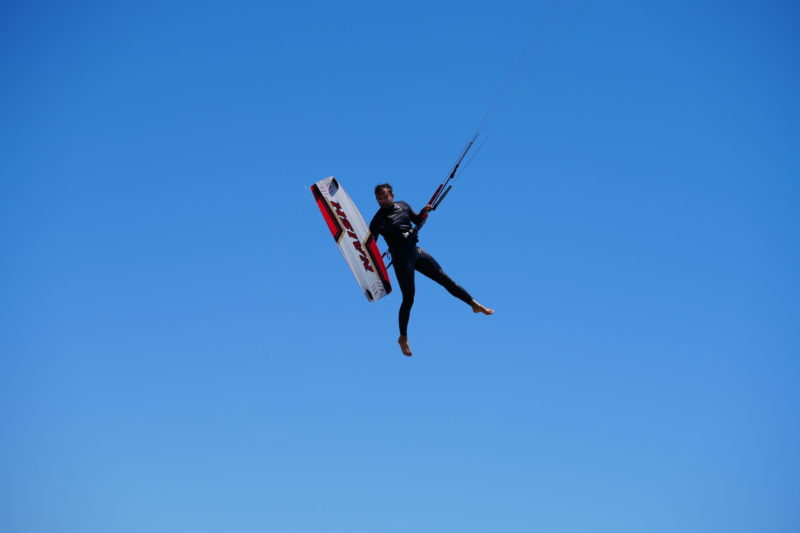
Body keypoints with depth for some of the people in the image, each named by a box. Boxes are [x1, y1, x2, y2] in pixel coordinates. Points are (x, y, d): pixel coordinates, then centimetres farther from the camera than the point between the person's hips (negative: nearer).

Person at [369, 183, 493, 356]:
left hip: (416, 252, 5)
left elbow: (417, 221, 21)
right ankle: (403, 338, 10)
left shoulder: (403, 206, 6)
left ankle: (474, 304, 16)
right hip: (401, 259, -5)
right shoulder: (378, 220, -8)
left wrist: (424, 212, 0)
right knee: (408, 299, -5)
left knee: (444, 279, 5)